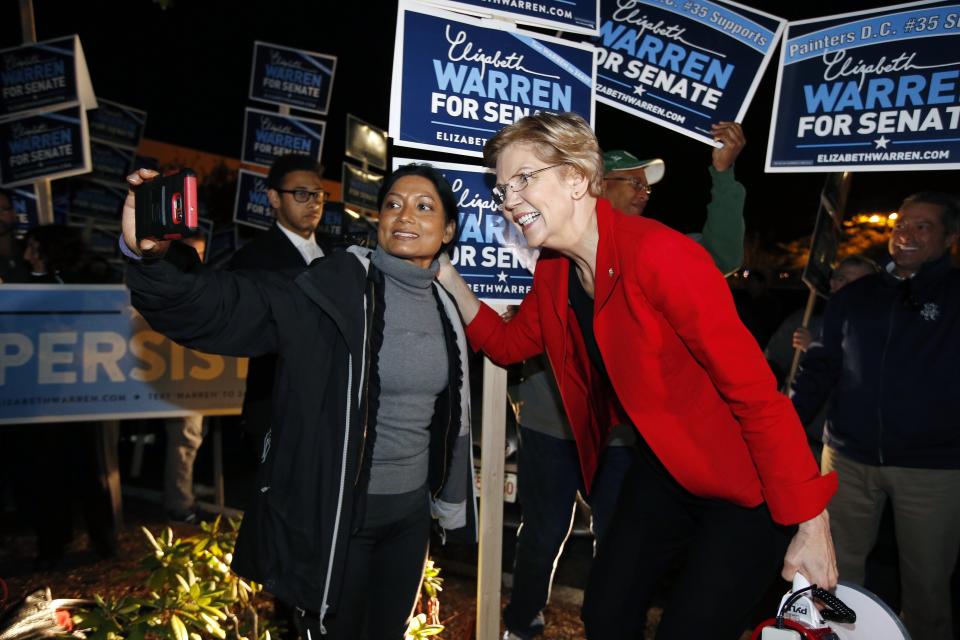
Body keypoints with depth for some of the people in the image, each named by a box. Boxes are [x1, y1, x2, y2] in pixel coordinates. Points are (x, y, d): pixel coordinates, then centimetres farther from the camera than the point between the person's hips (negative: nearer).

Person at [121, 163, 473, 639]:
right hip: (338, 511, -5)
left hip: (411, 508, 6)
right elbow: (215, 307, -27)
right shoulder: (334, 289, -17)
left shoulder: (442, 306, 2)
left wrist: (448, 495, 18)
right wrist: (150, 257, -47)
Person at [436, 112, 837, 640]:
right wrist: (446, 275, 3)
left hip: (744, 483, -7)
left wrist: (810, 526, -22)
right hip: (661, 473, 7)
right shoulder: (554, 271, -2)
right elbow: (506, 344, 14)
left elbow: (756, 391, -24)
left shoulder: (658, 254, -26)